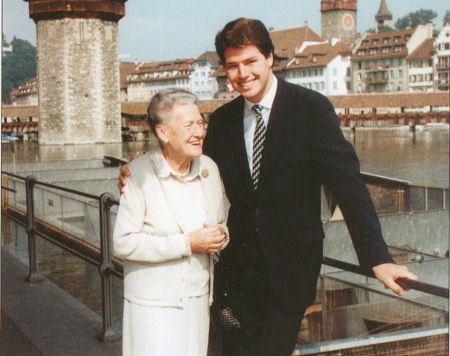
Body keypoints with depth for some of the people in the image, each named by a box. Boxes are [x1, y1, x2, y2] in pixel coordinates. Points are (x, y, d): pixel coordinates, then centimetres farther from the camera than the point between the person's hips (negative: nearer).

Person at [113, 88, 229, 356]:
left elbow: (225, 221, 18)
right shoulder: (139, 173, -11)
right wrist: (187, 243, -18)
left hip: (199, 300, 5)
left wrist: (221, 236, -6)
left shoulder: (209, 168, 6)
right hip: (154, 304, -5)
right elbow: (124, 243, -16)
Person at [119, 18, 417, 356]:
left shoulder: (312, 108, -8)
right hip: (238, 268, 4)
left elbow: (348, 185, -11)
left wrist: (378, 258, -18)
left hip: (290, 268, -4)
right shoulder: (222, 120, 6)